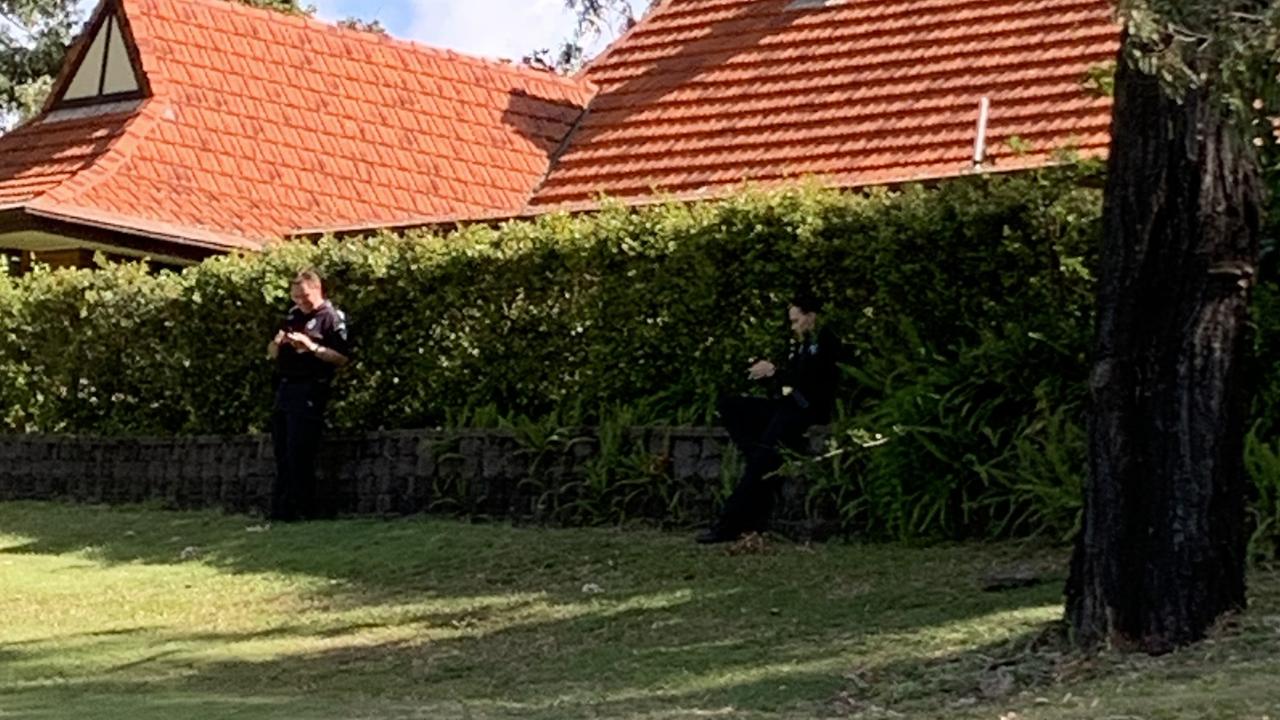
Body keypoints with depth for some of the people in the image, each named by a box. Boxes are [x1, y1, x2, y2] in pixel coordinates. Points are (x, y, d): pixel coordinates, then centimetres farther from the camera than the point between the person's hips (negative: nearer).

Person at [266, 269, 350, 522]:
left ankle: (302, 508, -4)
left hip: (309, 392, -8)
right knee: (282, 454, 7)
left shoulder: (332, 318, -5)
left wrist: (311, 346, -22)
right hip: (284, 388, 8)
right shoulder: (292, 316, 17)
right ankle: (280, 508, 10)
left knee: (299, 454, -10)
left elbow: (341, 358, -13)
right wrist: (277, 343, -1)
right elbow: (271, 354, 22)